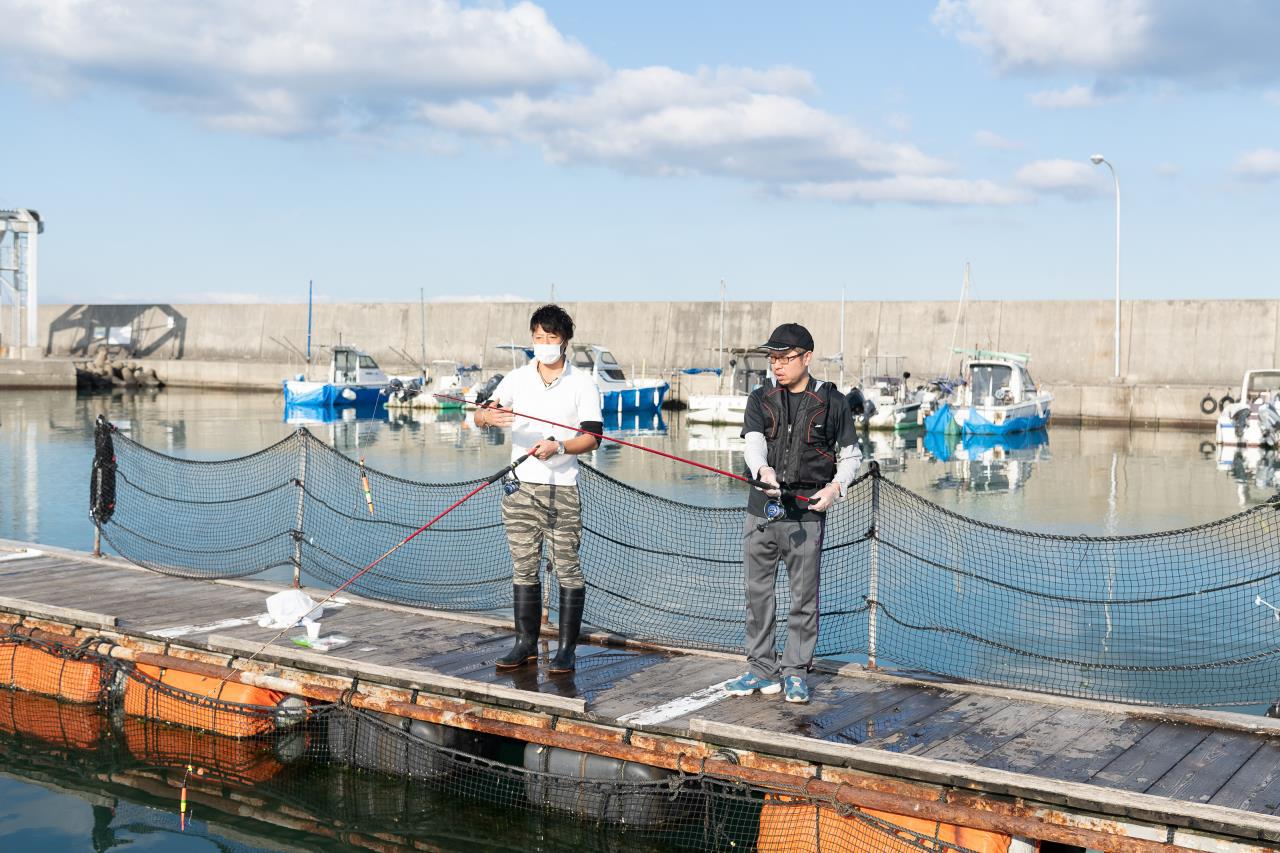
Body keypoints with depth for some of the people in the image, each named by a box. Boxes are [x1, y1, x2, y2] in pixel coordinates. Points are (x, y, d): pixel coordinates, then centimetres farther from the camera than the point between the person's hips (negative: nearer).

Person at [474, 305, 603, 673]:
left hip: (562, 487, -3)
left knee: (567, 568, -2)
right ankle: (526, 643, 16)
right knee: (523, 566, 7)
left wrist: (558, 447, -22)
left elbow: (592, 436, -5)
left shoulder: (583, 383, 2)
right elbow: (480, 415, 0)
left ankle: (566, 648, 6)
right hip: (520, 486, 3)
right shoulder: (517, 378, 9)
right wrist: (488, 415, -24)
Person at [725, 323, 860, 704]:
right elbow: (753, 442, -9)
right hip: (762, 505, 3)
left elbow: (850, 455, 9)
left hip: (807, 510, -3)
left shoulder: (832, 401, 2)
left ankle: (795, 672, 13)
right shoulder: (761, 398, 8)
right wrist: (763, 470, -30)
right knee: (757, 592, 7)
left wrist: (836, 486, -10)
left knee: (804, 595, 1)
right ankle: (762, 669, 18)